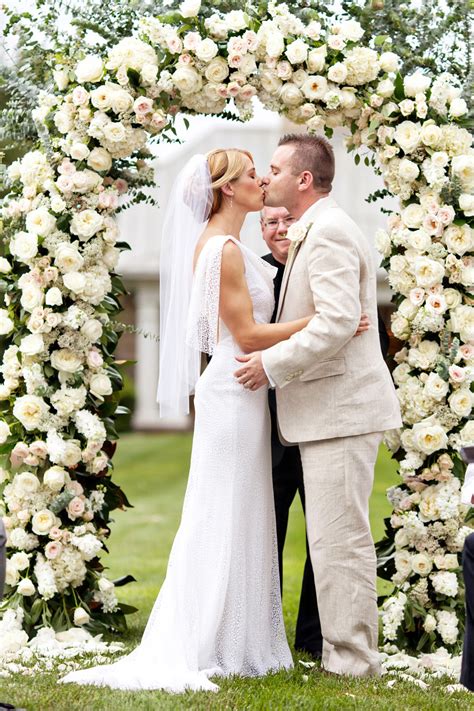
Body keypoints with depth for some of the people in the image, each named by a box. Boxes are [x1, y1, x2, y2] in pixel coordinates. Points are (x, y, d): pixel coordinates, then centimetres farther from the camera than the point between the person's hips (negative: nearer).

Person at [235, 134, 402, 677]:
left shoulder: (328, 232, -14)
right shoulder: (316, 231, 19)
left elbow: (338, 321, -24)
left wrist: (273, 363, -18)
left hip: (340, 409, -11)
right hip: (330, 410, 11)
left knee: (339, 539, -7)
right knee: (335, 537, 15)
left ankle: (350, 658, -1)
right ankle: (344, 647, 22)